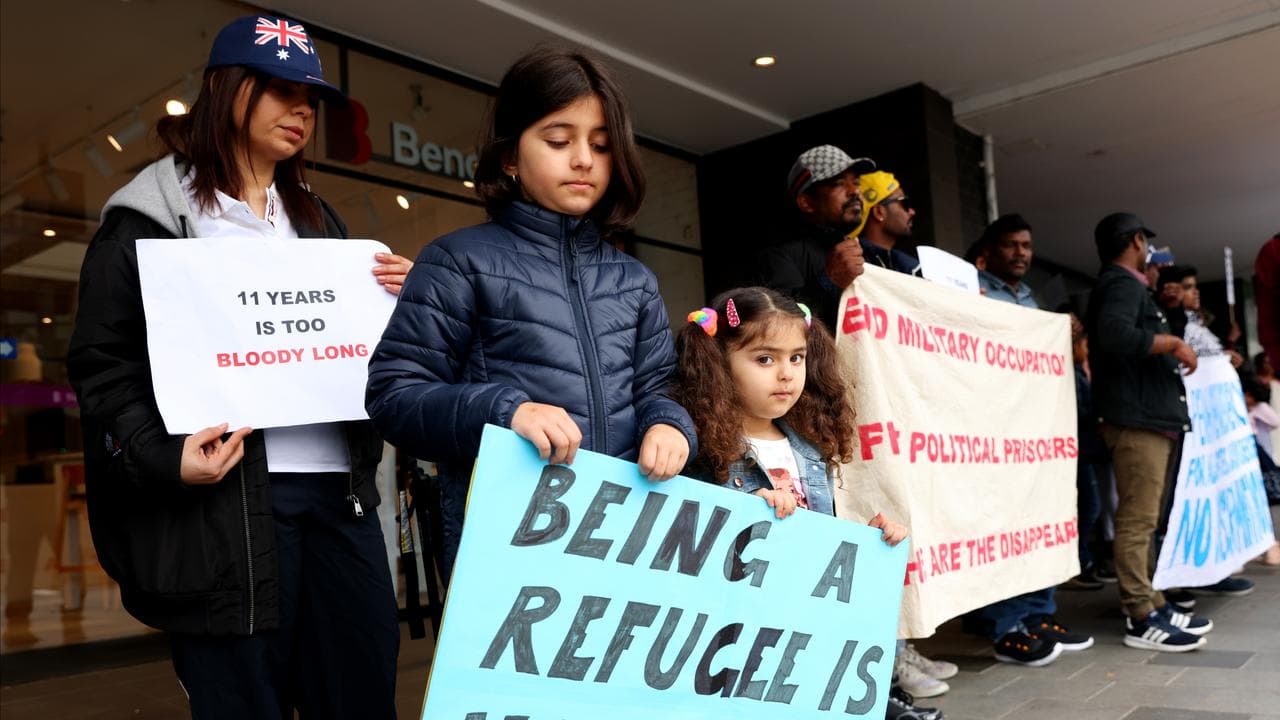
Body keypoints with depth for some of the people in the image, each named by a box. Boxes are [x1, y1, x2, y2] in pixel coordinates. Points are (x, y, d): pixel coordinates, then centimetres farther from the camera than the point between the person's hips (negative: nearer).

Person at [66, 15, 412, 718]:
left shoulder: (319, 222, 21)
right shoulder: (149, 215, 3)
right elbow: (101, 362, -2)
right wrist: (162, 457, -17)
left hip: (340, 490, 5)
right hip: (226, 501, -5)